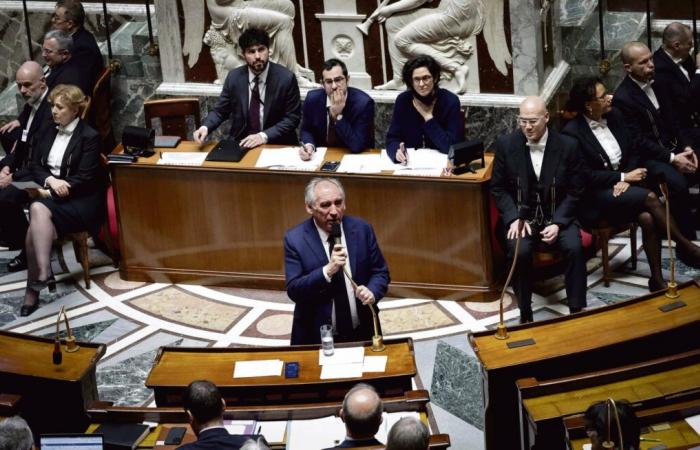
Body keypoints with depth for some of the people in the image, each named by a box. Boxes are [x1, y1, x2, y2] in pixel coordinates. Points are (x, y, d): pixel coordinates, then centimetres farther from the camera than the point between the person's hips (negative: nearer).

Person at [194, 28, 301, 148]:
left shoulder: (286, 78, -7)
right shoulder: (234, 77, 2)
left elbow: (292, 118, -6)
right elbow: (220, 111, 10)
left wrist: (264, 136, -18)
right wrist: (205, 127, -11)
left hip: (276, 145, -2)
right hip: (241, 143, 2)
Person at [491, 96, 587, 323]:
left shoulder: (568, 146, -7)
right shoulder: (506, 144, -5)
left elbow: (574, 191, -2)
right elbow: (498, 188, 2)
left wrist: (558, 223, -15)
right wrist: (514, 218, -13)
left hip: (557, 215, 0)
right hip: (521, 214, 0)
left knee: (574, 247, -28)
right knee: (520, 251, -30)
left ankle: (577, 310, -17)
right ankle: (525, 314, -15)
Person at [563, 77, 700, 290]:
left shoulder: (615, 116, 4)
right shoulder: (572, 133, -15)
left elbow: (632, 153, 11)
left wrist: (626, 180, -9)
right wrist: (623, 177, -14)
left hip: (621, 185, 5)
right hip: (594, 196, -5)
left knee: (647, 218, -26)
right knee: (649, 198, -27)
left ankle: (657, 279, -20)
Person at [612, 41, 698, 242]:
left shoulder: (656, 85, 10)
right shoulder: (622, 98, -14)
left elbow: (672, 121, 16)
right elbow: (638, 142, -16)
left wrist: (686, 148, -1)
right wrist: (672, 158, -20)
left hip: (671, 149, 8)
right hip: (647, 158, -8)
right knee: (678, 183, -32)